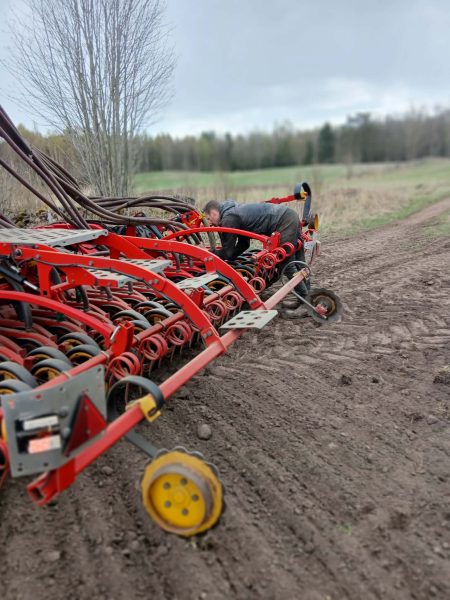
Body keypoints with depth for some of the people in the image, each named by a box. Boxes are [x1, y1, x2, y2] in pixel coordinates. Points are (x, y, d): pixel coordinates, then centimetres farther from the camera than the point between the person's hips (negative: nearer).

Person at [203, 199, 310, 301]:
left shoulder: (229, 219, -12)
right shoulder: (234, 211, 19)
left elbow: (228, 251, -8)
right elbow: (244, 243, 23)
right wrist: (228, 257, 18)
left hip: (284, 221, -10)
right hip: (290, 216, 10)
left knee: (286, 262, -4)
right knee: (298, 260, 17)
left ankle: (304, 296, 5)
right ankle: (306, 292, 28)